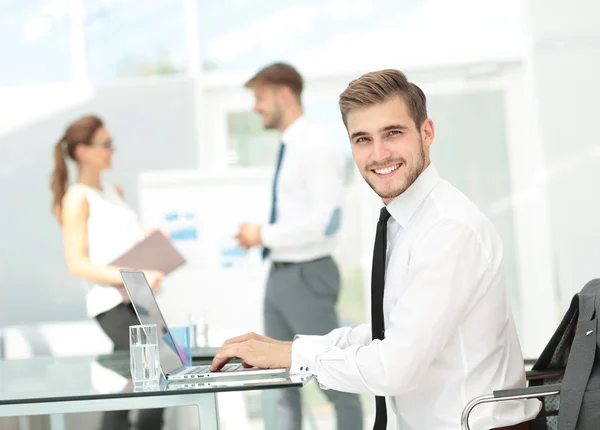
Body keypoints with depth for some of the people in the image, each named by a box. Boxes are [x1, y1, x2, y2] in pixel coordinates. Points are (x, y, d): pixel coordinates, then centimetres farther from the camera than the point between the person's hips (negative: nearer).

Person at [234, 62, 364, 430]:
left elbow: (326, 221, -23)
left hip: (308, 275, -9)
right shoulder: (289, 149, 12)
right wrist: (261, 236, 4)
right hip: (280, 275, 9)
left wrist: (265, 235, -17)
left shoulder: (317, 147, -15)